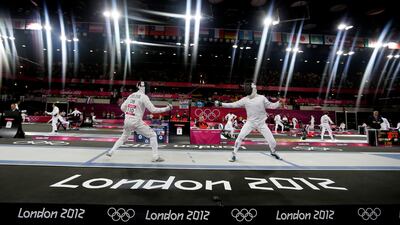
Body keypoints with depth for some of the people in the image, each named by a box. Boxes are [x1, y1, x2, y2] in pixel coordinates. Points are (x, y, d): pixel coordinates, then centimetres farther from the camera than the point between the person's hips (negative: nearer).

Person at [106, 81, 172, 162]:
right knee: (153, 135, 2)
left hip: (127, 121, 7)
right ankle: (155, 157, -4)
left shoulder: (131, 95, 13)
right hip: (136, 121, -7)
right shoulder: (144, 97, -7)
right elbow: (153, 110, -13)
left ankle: (111, 152, 32)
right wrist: (166, 108, -9)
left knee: (124, 137, 33)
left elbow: (122, 108, 16)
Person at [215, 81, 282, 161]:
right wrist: (221, 104, -12)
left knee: (271, 140, 1)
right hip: (250, 122, 0)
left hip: (261, 123, 0)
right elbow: (233, 105, -5)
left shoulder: (261, 98, -7)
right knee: (240, 137, -16)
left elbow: (271, 105, -2)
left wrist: (279, 102, -21)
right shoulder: (245, 99, -5)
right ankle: (234, 154, -1)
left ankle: (273, 152, 34)